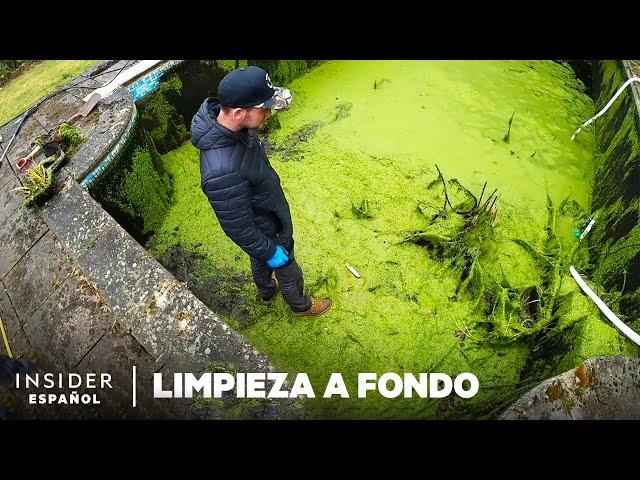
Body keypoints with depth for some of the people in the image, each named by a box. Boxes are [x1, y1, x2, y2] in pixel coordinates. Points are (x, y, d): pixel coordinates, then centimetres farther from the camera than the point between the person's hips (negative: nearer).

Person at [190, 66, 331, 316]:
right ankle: (300, 305, 53)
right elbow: (239, 227, -31)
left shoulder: (233, 126, -18)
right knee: (287, 269, 22)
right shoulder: (223, 172, -46)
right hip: (268, 231, -7)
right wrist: (271, 252, -16)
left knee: (259, 260, 34)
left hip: (264, 216, 8)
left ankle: (266, 292, 64)